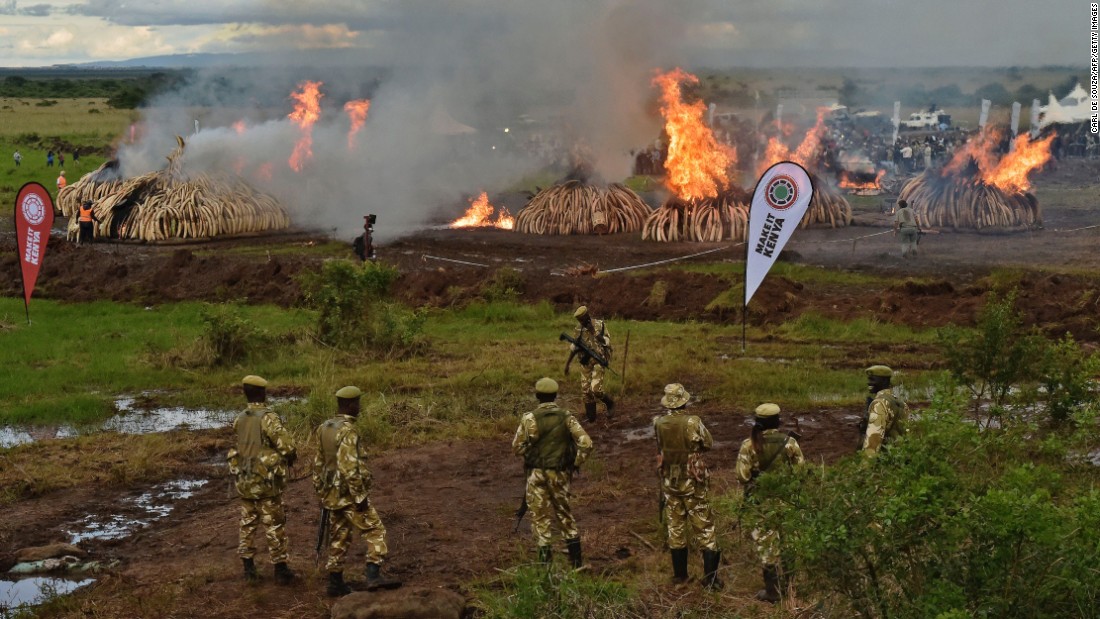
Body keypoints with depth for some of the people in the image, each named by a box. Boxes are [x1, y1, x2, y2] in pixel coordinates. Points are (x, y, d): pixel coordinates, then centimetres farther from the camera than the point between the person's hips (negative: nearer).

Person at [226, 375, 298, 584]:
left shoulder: (239, 420, 4)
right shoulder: (268, 418, -17)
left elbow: (239, 447, 8)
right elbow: (286, 445, -22)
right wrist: (290, 458, -1)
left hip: (244, 481, 6)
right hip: (265, 481, -6)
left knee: (248, 524, 15)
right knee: (274, 526, 4)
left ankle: (249, 568, 20)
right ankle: (280, 569, 9)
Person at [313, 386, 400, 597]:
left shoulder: (324, 429, 9)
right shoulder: (347, 432, -19)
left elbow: (319, 464, 15)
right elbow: (349, 468, -24)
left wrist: (322, 493, 22)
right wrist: (360, 497, -20)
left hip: (332, 495, 9)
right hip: (349, 495, -9)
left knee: (338, 538, 14)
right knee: (374, 531, -5)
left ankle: (336, 583, 17)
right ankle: (374, 576, -16)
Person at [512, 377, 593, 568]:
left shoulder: (530, 418, -10)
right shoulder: (567, 417, -4)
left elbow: (517, 447, -6)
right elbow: (586, 443, -9)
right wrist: (575, 464, 3)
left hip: (537, 474, -2)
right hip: (560, 473, 2)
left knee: (541, 516, 6)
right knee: (564, 513, 17)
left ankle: (545, 560, 4)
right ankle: (576, 559, 19)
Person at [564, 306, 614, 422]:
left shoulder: (599, 325, -7)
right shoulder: (578, 329, 5)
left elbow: (607, 342, -10)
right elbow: (574, 348, 13)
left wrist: (594, 333, -21)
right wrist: (567, 364, 11)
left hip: (597, 361, -5)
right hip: (585, 363, 5)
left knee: (596, 390, -15)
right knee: (586, 391, 5)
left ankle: (610, 403, 12)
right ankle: (590, 416, 15)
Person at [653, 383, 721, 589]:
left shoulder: (658, 423, -10)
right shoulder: (693, 422, -20)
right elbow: (708, 444, -5)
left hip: (669, 481, 3)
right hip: (693, 482, -3)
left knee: (675, 527, 15)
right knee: (704, 527, 4)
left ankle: (680, 574, 22)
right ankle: (710, 577, 2)